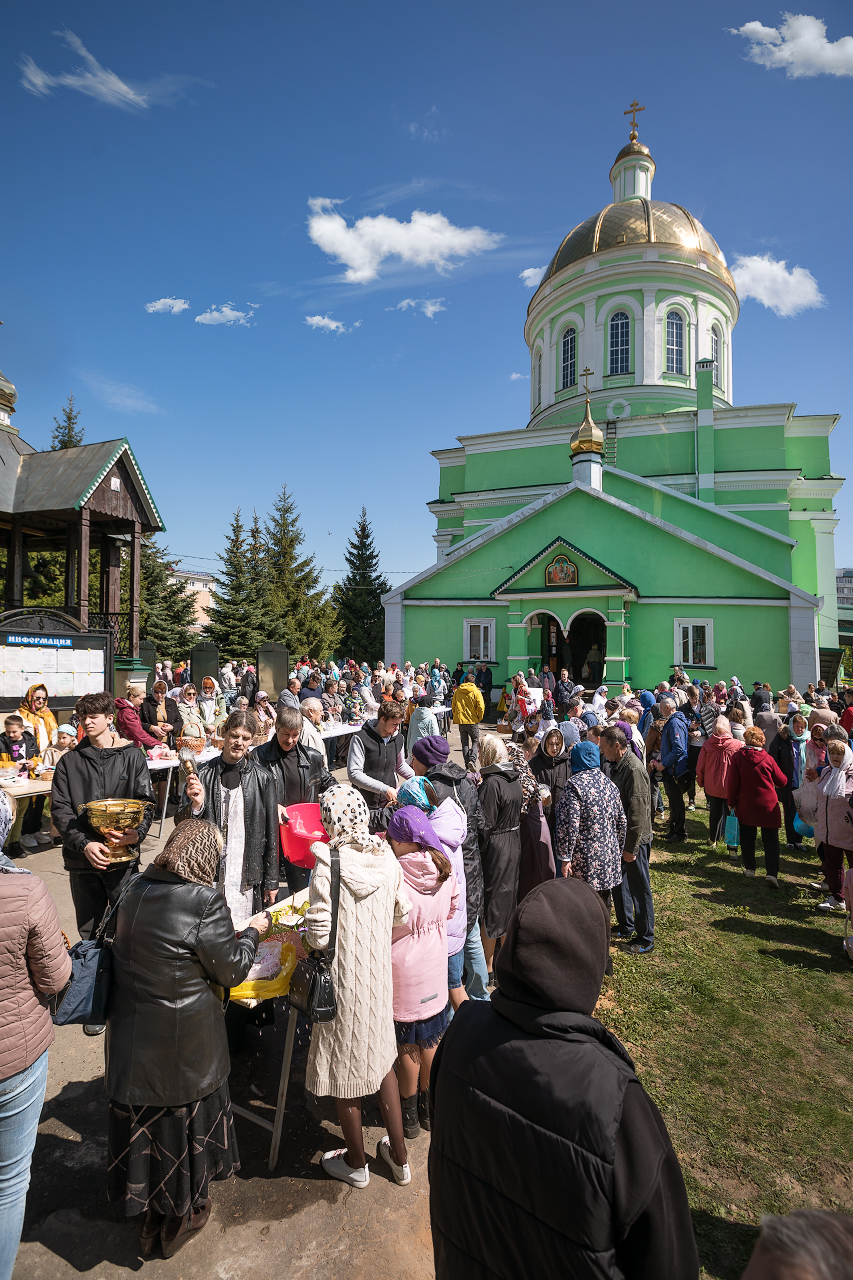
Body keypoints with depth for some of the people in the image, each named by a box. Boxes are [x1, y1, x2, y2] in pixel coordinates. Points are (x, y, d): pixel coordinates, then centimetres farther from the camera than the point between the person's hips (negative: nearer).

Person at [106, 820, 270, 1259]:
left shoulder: (137, 890, -5)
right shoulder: (204, 902, -27)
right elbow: (231, 970, -16)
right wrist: (252, 932, 1)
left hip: (129, 1036, 6)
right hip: (181, 1042, -6)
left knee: (142, 1121, 25)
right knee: (182, 1121, 19)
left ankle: (149, 1219, 48)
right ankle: (181, 1218, 43)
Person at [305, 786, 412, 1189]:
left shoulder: (328, 868, -25)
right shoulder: (387, 858, -10)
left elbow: (320, 937, -23)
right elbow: (403, 915, 1)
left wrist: (304, 932, -2)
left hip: (343, 983, -5)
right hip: (380, 975, 5)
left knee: (345, 1071, 18)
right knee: (382, 1059, 26)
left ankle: (355, 1163, 41)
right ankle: (398, 1156, 41)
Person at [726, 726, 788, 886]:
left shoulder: (737, 757, -10)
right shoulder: (768, 759, -9)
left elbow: (732, 782, -9)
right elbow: (782, 782, 2)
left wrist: (732, 802, 2)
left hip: (745, 805, 0)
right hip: (768, 805, 0)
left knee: (747, 838, 14)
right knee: (771, 840, 5)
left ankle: (749, 868, 23)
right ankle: (772, 872, -5)